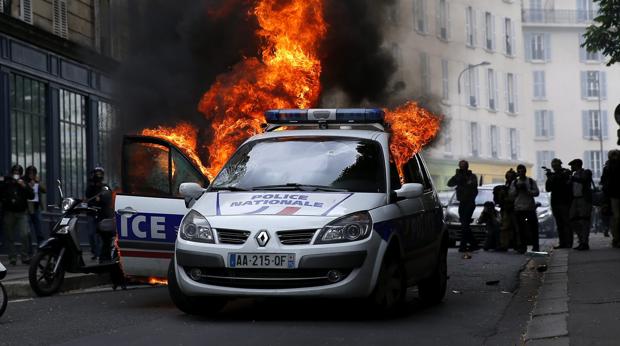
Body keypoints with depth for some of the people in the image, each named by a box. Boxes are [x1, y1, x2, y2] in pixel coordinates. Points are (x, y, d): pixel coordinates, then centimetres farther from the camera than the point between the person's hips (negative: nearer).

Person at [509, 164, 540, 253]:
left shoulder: (531, 181, 6)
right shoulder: (514, 182, 11)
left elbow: (536, 192, -2)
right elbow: (511, 194, 7)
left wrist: (527, 189, -14)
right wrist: (516, 188, -8)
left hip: (530, 207, -2)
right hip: (518, 208, 2)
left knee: (533, 226, -4)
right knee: (521, 228, 1)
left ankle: (535, 246, 4)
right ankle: (523, 246, 8)